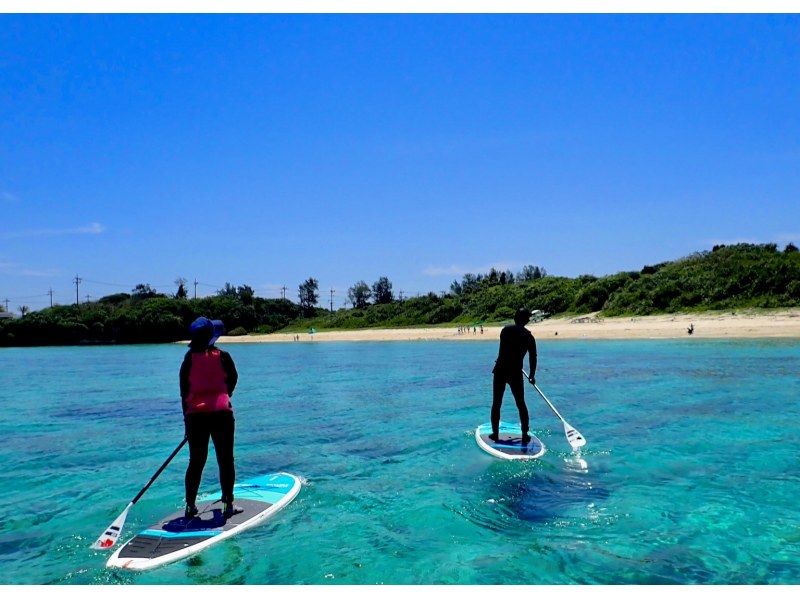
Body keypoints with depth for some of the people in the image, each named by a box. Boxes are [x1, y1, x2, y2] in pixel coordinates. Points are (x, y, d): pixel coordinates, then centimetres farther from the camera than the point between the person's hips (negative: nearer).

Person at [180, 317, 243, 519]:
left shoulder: (189, 358, 2)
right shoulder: (222, 356, -4)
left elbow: (184, 390, 5)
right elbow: (233, 380, 9)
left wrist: (186, 415, 13)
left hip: (195, 415, 3)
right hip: (221, 413, -3)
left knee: (196, 461, 12)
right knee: (225, 460, 6)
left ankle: (190, 506, 17)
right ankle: (229, 505, 10)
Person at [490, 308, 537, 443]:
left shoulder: (505, 330, 3)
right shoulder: (529, 336, -1)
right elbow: (533, 358, 2)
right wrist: (532, 376, 16)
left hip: (500, 370, 1)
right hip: (516, 373, -1)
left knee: (496, 404, 9)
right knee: (521, 404, 12)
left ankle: (495, 433, 12)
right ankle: (525, 435, 14)